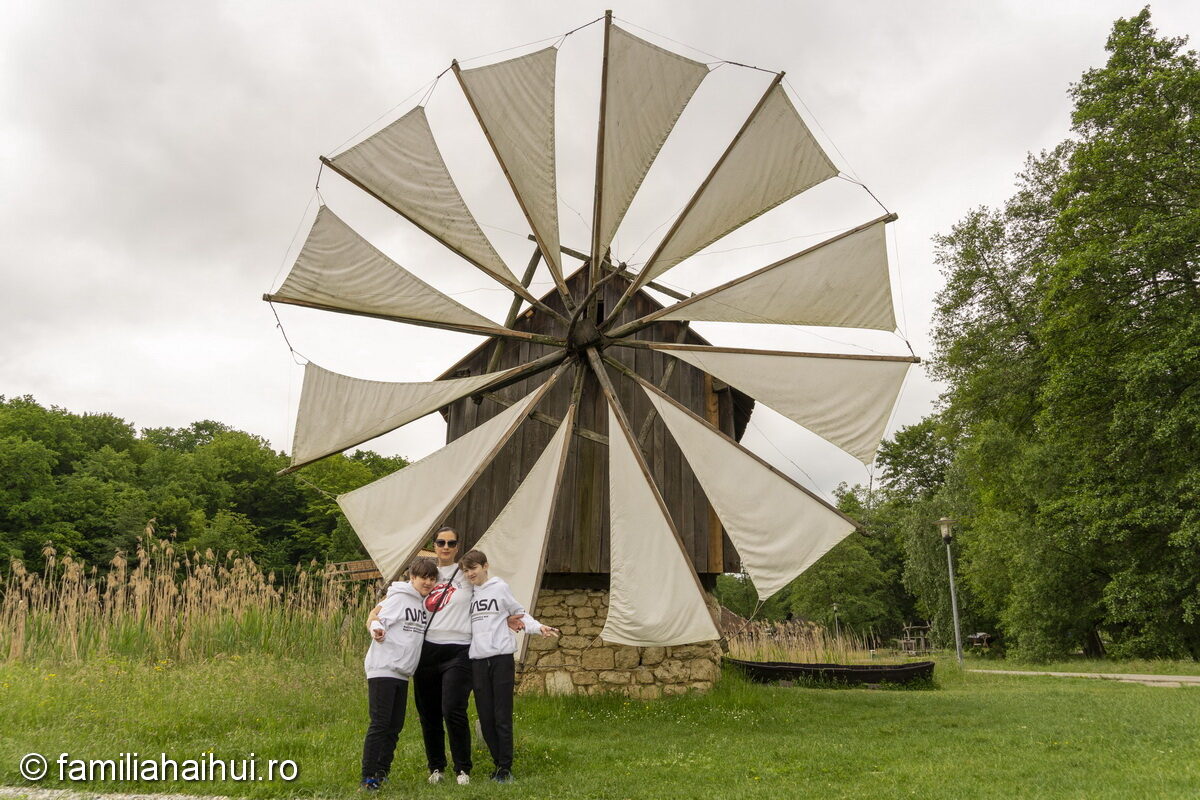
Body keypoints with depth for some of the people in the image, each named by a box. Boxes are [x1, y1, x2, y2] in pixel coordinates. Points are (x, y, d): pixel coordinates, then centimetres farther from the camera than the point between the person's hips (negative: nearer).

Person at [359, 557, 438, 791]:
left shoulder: (426, 603, 13)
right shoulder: (399, 597, -9)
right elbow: (378, 618, -14)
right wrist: (377, 630, -35)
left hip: (403, 673, 8)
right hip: (383, 668, -7)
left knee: (395, 726, 10)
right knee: (379, 723, -7)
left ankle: (382, 772, 20)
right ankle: (368, 777, -1)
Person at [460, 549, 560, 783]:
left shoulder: (500, 587, 2)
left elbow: (519, 613, 7)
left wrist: (538, 627, -7)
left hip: (502, 657, -4)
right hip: (477, 660, 4)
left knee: (502, 717, -3)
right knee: (485, 717, 6)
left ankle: (506, 768, 8)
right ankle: (498, 764, 20)